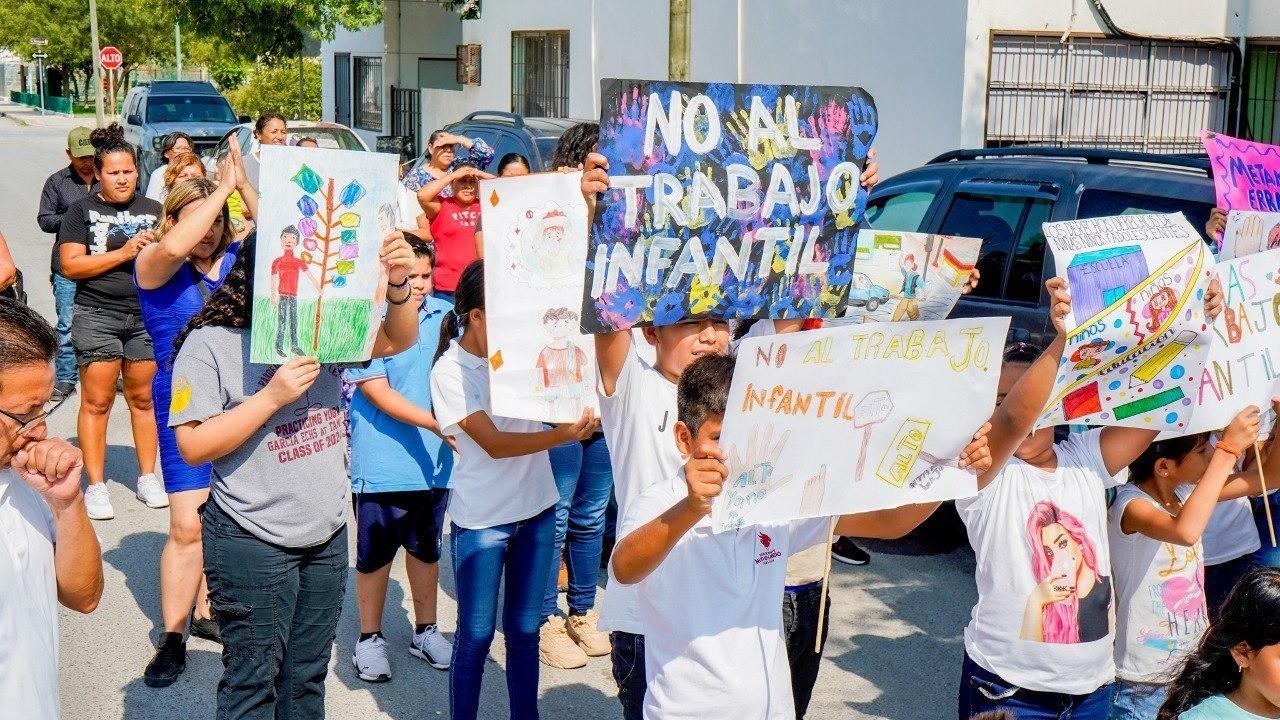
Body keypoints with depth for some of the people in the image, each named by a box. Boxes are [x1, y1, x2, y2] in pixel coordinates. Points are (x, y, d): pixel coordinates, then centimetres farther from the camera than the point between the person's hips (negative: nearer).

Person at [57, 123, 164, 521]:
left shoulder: (153, 209, 13)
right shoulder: (82, 210, 3)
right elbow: (71, 265, -6)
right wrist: (123, 253, -14)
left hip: (147, 315, 3)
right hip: (97, 315, -3)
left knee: (143, 398, 6)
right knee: (97, 401, -2)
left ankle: (147, 477, 16)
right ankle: (96, 485, 4)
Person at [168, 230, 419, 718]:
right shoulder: (209, 342, -12)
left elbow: (397, 340, 5)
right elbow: (194, 447, -15)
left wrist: (398, 284, -14)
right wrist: (271, 397, -22)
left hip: (328, 536, 5)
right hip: (253, 545, -5)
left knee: (307, 677, 17)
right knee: (253, 680, 5)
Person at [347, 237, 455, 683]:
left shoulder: (444, 314, 0)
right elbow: (378, 393, -17)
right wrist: (436, 422, -24)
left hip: (434, 460, 5)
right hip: (382, 464, -5)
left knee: (426, 547, 18)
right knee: (376, 554, 8)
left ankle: (425, 631, 34)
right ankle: (370, 639, 25)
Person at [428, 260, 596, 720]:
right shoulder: (450, 371, -13)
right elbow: (494, 443, -19)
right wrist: (563, 435, -29)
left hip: (536, 510, 4)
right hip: (481, 520, -4)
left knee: (524, 631, 13)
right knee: (476, 636, 6)